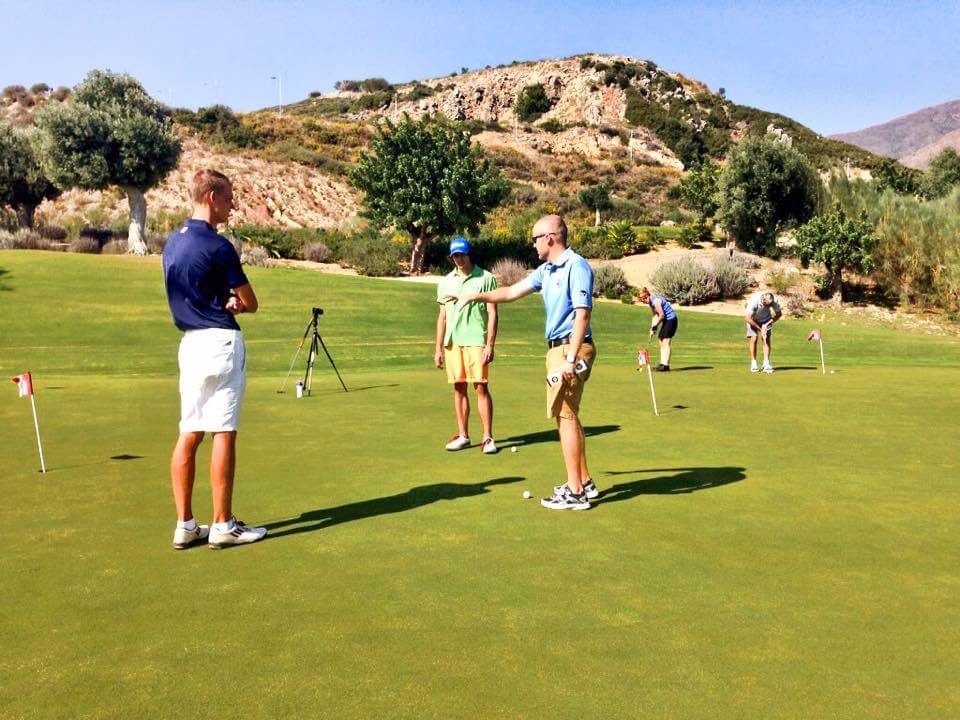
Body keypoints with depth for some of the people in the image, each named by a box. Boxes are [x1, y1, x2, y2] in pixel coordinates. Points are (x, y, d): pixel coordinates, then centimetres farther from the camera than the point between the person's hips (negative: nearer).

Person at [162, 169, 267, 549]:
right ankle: (222, 525, 6)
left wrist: (224, 301, 6)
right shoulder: (217, 245, -13)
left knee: (188, 434, 8)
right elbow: (251, 303, -6)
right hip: (220, 342, -8)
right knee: (223, 433, -1)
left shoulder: (172, 241, 12)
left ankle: (185, 525, 13)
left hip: (190, 341, 8)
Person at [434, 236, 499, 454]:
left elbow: (492, 313, -2)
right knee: (458, 388, 8)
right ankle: (462, 435, 17)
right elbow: (442, 316, 16)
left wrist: (490, 345, -9)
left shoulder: (485, 278, 0)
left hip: (476, 340, -4)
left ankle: (488, 437, -1)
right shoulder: (446, 282, 13)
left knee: (481, 387, -7)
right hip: (452, 342, 4)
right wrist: (438, 348, 12)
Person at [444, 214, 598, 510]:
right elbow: (512, 291, 24)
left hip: (571, 348, -10)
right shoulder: (546, 270, 15)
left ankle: (575, 492, 0)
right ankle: (584, 483, 23)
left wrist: (570, 359, -25)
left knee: (564, 415, -6)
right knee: (568, 416, 13)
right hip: (556, 348, 10)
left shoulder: (576, 266, -14)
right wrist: (475, 296, 23)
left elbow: (582, 314, -20)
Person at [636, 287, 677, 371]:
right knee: (661, 342, 10)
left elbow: (661, 315, -22)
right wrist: (652, 328, 4)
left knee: (665, 342, -11)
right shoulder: (651, 302, 10)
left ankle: (666, 365, -12)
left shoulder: (655, 301, -20)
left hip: (670, 319, -10)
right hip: (666, 320, 10)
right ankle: (662, 364, 13)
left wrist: (655, 326, -14)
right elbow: (655, 315, 12)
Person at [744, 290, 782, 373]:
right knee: (753, 338, -14)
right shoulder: (753, 300, -38)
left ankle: (766, 364, -12)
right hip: (752, 319, -2)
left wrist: (766, 324, -21)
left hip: (766, 320, 2)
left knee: (767, 340, -10)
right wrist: (760, 329, -29)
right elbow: (747, 318, -33)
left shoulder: (773, 301, -30)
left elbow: (779, 314, -13)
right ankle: (753, 363, -6)